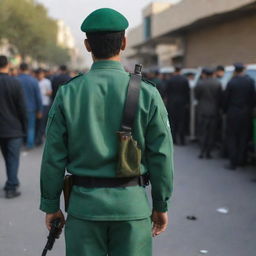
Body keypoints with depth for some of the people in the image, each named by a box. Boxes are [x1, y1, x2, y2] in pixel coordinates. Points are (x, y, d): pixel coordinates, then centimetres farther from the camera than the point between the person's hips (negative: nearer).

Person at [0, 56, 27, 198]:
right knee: (13, 158, 4)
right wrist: (24, 128, 1)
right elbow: (22, 108, -9)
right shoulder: (15, 83, -11)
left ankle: (12, 183, 27)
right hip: (14, 128, -3)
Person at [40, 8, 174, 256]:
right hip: (132, 203, 0)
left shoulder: (67, 94, -5)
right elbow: (161, 155, -5)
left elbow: (54, 156, -3)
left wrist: (50, 205, 8)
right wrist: (161, 205, 6)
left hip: (85, 203, 1)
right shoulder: (147, 94, -7)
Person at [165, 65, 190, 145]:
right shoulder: (185, 79, -5)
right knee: (182, 122, 4)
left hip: (172, 103, 0)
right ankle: (182, 140, 3)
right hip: (182, 103, 0)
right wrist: (187, 102, 4)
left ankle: (174, 139, 10)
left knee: (173, 121, 8)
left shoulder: (170, 80, -4)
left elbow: (166, 92, -1)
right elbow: (188, 92, -4)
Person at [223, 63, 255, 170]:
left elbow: (226, 99, -5)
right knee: (244, 137, 13)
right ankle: (241, 160, 19)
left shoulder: (231, 83, -10)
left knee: (232, 138, 6)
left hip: (233, 113, -2)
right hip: (246, 113, 2)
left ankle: (233, 163, 2)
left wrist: (225, 111, 9)